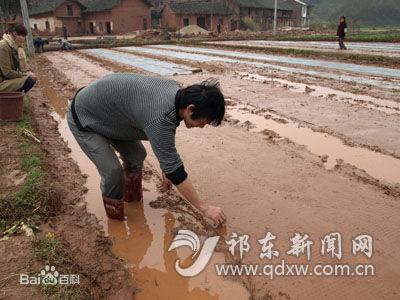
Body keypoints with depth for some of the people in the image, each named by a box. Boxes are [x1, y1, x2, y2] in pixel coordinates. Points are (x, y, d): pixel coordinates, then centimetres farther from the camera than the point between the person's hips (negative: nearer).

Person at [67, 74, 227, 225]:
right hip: (84, 119, -8)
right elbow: (175, 169, -33)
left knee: (136, 156, 9)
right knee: (113, 172, -16)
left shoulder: (177, 91, -12)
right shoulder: (160, 117, -39)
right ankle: (116, 221, 9)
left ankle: (133, 198, 31)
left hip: (107, 113, 8)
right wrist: (205, 207, -24)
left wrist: (165, 170, 11)